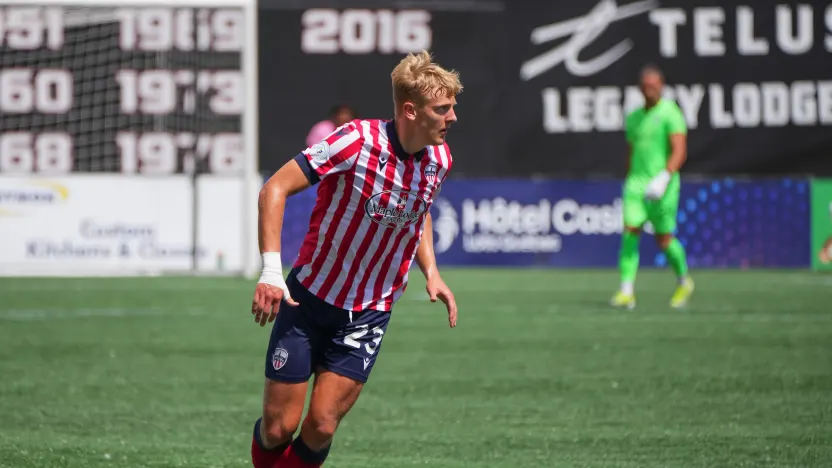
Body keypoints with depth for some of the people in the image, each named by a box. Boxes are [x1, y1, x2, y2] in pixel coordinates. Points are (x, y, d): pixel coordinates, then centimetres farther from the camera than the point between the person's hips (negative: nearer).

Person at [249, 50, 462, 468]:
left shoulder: (439, 160, -4)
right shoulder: (358, 141, -22)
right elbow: (275, 189, -21)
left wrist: (430, 273, 4)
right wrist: (271, 269, -30)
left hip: (368, 315, 4)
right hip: (308, 298, -3)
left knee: (321, 426, -8)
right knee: (278, 428, -2)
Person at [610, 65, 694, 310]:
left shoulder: (670, 113, -6)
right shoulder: (633, 117, 14)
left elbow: (679, 151, -16)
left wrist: (663, 178, -28)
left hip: (662, 187, -5)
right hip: (636, 182, 5)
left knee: (664, 239, 3)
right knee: (630, 232, -12)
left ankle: (684, 281, 29)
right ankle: (626, 291, -15)